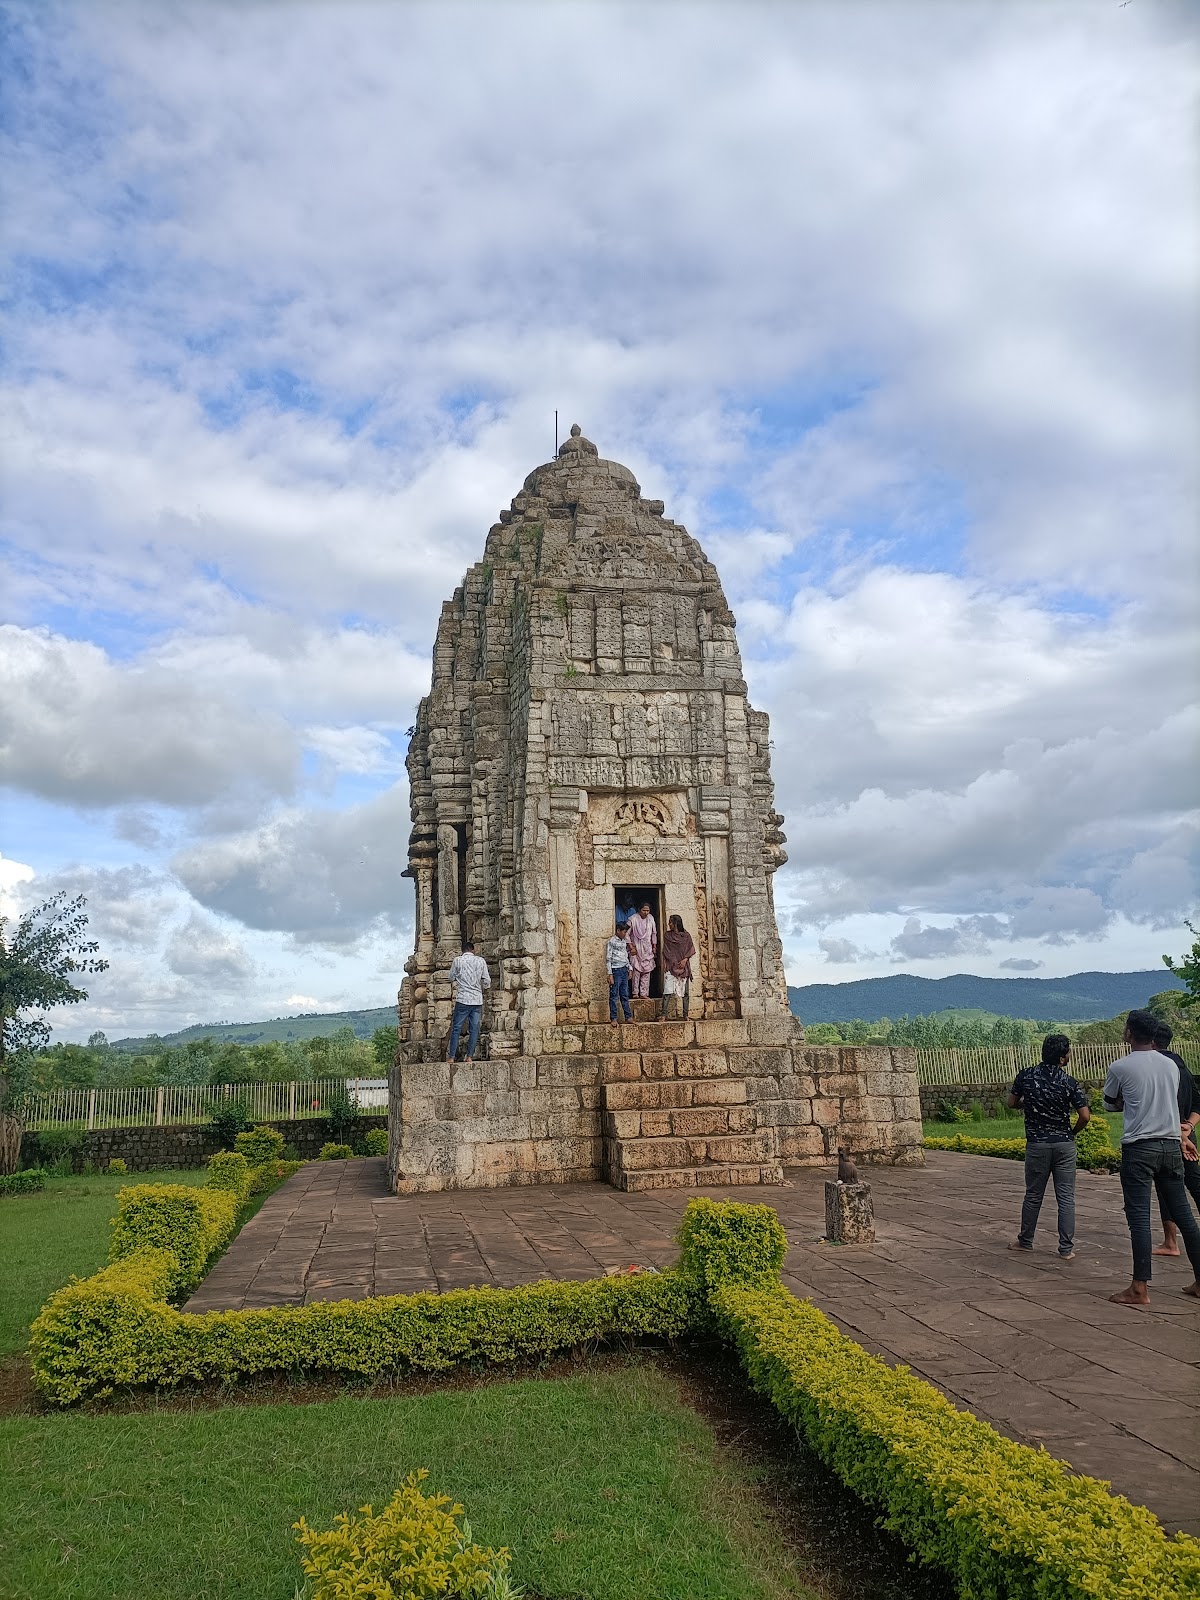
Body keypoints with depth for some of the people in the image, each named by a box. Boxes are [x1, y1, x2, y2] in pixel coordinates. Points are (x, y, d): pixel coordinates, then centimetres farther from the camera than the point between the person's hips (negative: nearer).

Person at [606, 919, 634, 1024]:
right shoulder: (611, 942, -9)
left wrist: (629, 969, 16)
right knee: (614, 996, -2)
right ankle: (613, 1018, 3)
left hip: (624, 970, 7)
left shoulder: (624, 941, 13)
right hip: (616, 970, -7)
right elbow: (608, 959, -11)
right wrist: (610, 975, -15)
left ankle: (628, 1017, 13)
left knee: (625, 995, 10)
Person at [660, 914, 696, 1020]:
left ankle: (685, 1015, 8)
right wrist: (664, 964, -3)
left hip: (683, 967, 1)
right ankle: (663, 1015, -14)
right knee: (667, 991, -12)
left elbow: (692, 950, 4)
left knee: (685, 992, 2)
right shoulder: (667, 935, 8)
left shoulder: (686, 936, 5)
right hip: (670, 966, -1)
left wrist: (685, 959, -10)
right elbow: (665, 951, 7)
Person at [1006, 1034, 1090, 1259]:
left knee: (1033, 1195, 14)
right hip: (1064, 1144, -1)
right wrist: (1072, 1132, 6)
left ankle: (1025, 1241, 25)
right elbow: (1084, 1116, -13)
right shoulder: (1068, 1082, -10)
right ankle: (1066, 1249, 5)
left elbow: (1012, 1103, 7)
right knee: (1066, 1197, 5)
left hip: (1036, 1145, 1)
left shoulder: (1026, 1076, -4)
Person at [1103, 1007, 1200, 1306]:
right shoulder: (1171, 1066, 8)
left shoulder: (1120, 1068, -7)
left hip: (1139, 1149, -5)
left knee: (1139, 1217, -5)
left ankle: (1140, 1288, -6)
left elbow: (1110, 1105, 8)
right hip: (1171, 1146, 5)